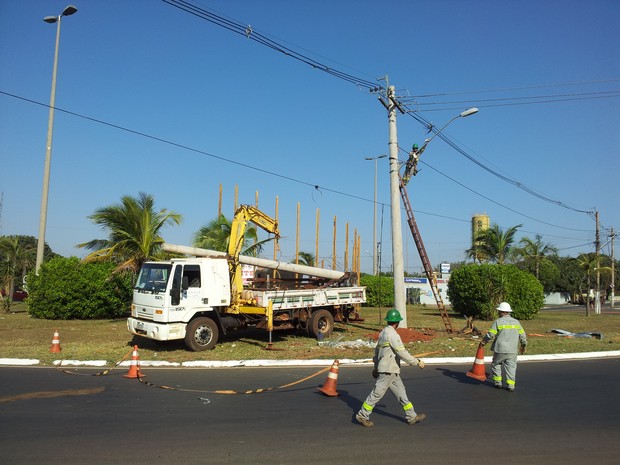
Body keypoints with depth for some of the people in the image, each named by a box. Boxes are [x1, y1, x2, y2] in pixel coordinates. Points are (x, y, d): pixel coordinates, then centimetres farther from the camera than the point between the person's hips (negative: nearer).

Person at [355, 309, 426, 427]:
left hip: (391, 371, 10)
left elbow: (377, 350, 19)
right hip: (388, 371, -10)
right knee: (377, 393, -1)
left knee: (401, 392, 13)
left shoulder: (383, 332, 11)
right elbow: (402, 352, -21)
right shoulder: (392, 334, -19)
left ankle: (412, 416, 20)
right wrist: (417, 362, -13)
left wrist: (376, 366, 28)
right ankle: (362, 415, 8)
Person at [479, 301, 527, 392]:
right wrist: (523, 346, 27)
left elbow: (490, 334, -9)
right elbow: (522, 335, 12)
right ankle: (511, 385, 2)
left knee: (496, 364, 15)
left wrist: (483, 341, 6)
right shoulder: (516, 322, 7)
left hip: (500, 350, -3)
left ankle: (498, 383, 16)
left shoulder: (498, 322, -7)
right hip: (512, 351, 3)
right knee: (511, 367, 7)